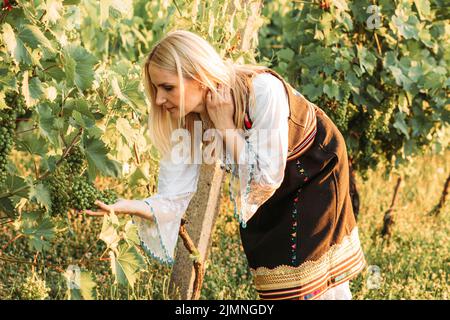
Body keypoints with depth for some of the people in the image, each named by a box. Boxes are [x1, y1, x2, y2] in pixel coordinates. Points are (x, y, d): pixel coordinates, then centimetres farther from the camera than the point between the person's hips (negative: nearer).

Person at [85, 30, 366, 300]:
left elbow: (266, 177, -33)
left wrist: (226, 128, -36)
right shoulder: (187, 119, -21)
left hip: (317, 166, -5)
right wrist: (131, 207, -39)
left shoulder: (263, 90, -38)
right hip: (271, 188, 5)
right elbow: (175, 198, -21)